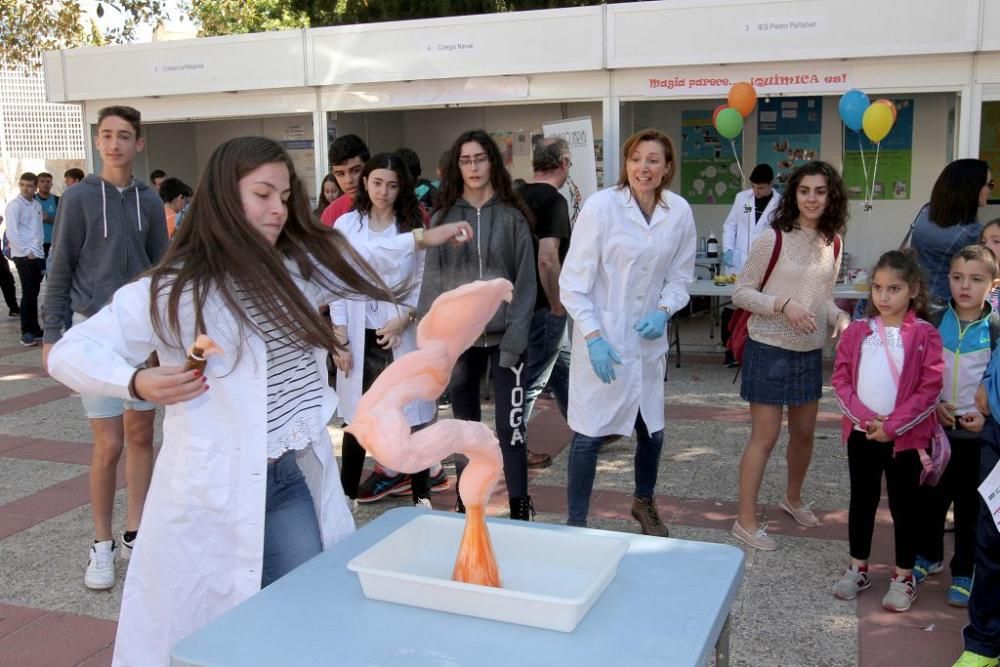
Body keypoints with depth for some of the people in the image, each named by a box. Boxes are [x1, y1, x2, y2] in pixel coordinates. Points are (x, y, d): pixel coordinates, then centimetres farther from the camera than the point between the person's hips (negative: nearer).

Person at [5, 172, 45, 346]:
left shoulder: (37, 205, 14)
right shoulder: (14, 205, -7)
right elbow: (11, 233, -13)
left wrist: (39, 251, 9)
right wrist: (27, 251, -14)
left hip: (38, 255, 6)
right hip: (23, 256, -6)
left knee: (34, 293, 11)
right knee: (28, 293, -8)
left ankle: (34, 329, 17)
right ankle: (26, 332, -4)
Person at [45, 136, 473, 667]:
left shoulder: (297, 265, 7)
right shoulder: (173, 289, -12)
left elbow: (354, 260, 27)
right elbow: (70, 351, -10)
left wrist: (421, 239, 31)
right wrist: (137, 382, -27)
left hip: (295, 477, 6)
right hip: (215, 490, -5)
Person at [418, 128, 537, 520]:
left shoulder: (512, 216, 0)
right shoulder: (443, 218, 6)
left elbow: (525, 281, -3)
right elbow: (432, 280, 4)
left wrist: (514, 338, -11)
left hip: (502, 337, -2)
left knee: (510, 425, -3)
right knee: (464, 425, 12)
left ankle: (520, 507, 7)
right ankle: (466, 502, 24)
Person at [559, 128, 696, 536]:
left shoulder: (679, 212, -2)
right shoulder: (600, 206, -13)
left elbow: (680, 277, 9)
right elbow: (574, 281, -11)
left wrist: (663, 311, -10)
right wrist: (593, 337, -18)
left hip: (648, 340, 4)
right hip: (601, 340, -4)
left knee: (652, 431, 16)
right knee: (589, 435, 0)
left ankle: (644, 502, 43)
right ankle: (575, 524, 17)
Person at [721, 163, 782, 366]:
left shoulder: (780, 203, -4)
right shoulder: (742, 197, 5)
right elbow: (730, 225, 10)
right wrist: (728, 249, -4)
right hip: (737, 264, 2)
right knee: (731, 308, 3)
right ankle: (730, 351, 14)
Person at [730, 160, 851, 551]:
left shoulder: (833, 243, 4)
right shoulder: (773, 238, -14)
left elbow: (824, 298, 14)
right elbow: (741, 293, -11)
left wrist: (840, 317, -6)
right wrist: (783, 304, -25)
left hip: (810, 352, 6)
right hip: (769, 349, -6)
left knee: (804, 433, 19)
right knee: (765, 437, -1)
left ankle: (793, 499, 43)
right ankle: (746, 522, 11)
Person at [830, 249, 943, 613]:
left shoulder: (925, 335, -8)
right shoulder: (857, 330, 1)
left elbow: (930, 389, -11)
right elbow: (841, 378, 1)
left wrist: (892, 425, -16)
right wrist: (865, 418, -12)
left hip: (906, 436, -3)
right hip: (861, 432, 3)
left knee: (904, 504, 9)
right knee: (862, 500, 14)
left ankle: (904, 576, 22)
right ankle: (858, 568, 28)